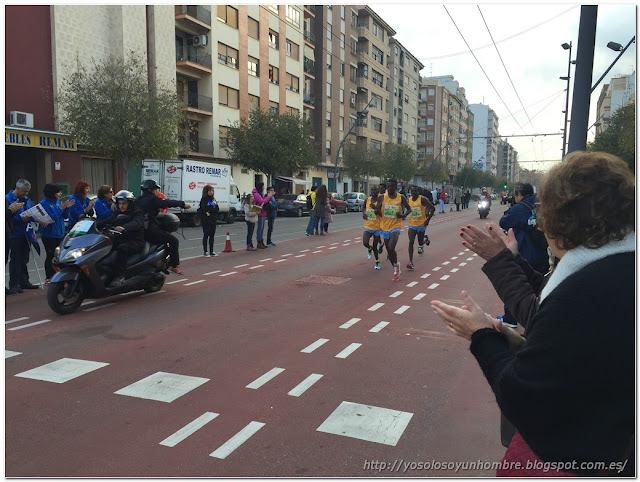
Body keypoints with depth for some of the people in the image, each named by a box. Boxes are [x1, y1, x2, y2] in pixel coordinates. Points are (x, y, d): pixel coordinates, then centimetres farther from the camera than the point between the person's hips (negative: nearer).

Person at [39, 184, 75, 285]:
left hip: (60, 234, 7)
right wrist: (61, 208, -21)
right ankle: (49, 278, 2)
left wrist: (67, 208, -4)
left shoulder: (58, 202, 12)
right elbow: (51, 217, -21)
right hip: (49, 234, -7)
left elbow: (65, 216, 12)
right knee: (51, 256, -5)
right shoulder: (44, 204, -10)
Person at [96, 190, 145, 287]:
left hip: (135, 242, -6)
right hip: (119, 240, 6)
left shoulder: (138, 213, -1)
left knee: (122, 248, -36)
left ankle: (120, 276, -37)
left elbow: (136, 223, -23)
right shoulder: (117, 214, 21)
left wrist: (123, 227, -43)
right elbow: (105, 221, 8)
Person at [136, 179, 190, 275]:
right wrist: (183, 204, -10)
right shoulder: (152, 199, -8)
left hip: (140, 231, 9)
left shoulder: (138, 200, 15)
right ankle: (174, 265, -7)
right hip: (151, 230, -9)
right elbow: (167, 203, -15)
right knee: (173, 241, -3)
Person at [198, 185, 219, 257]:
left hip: (213, 221, 6)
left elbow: (217, 209, 8)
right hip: (206, 221, -6)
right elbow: (203, 209, -17)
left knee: (212, 235, 10)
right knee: (206, 235, -2)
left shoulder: (213, 199, 13)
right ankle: (205, 252, 4)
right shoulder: (204, 199, -7)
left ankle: (211, 251, 18)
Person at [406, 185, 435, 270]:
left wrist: (428, 219, -19)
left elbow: (433, 208, -12)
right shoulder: (409, 200, 3)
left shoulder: (422, 199, -13)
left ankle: (426, 239, 48)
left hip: (421, 224, -3)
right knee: (411, 241, -15)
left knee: (420, 242, 10)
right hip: (412, 224, 3)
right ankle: (410, 262, -17)